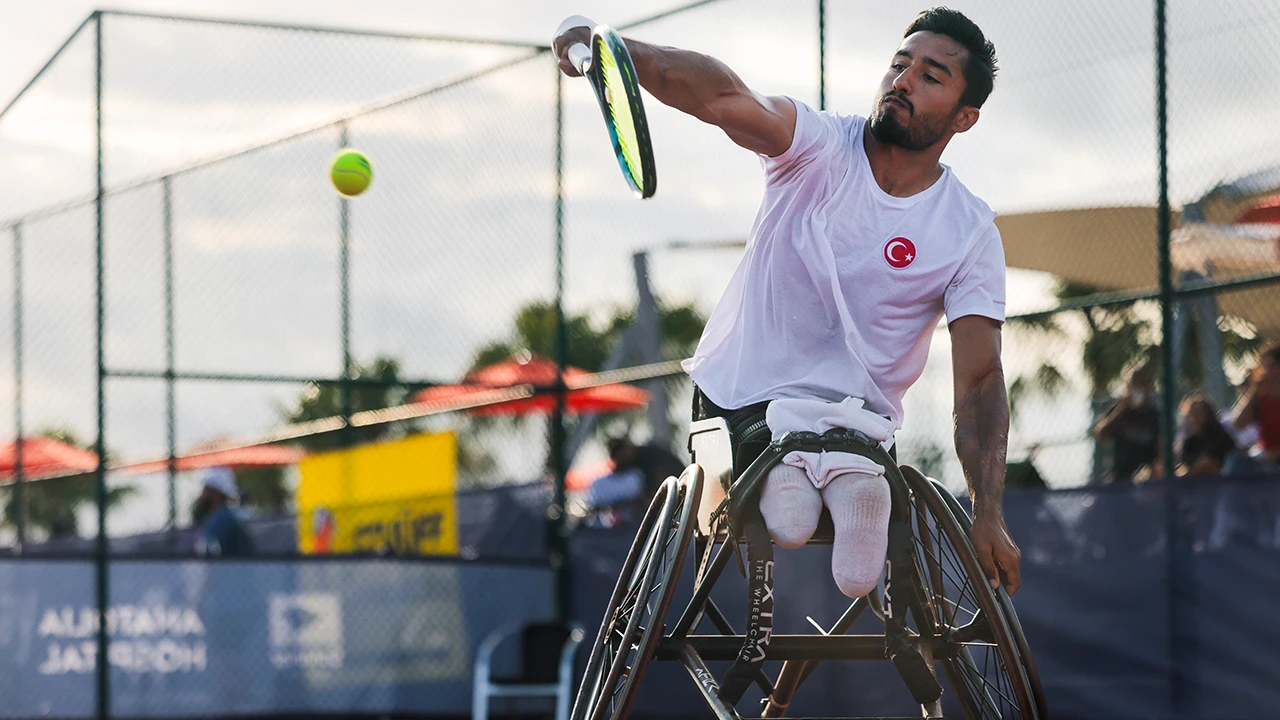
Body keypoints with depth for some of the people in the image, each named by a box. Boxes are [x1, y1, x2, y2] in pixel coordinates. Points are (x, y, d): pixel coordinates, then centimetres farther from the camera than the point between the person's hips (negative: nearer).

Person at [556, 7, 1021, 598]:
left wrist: (988, 517, -23)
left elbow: (980, 378, -10)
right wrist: (616, 51, -46)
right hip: (736, 394, 1)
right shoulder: (821, 146, -6)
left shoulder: (972, 234, -3)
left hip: (857, 416, -1)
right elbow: (726, 99, -26)